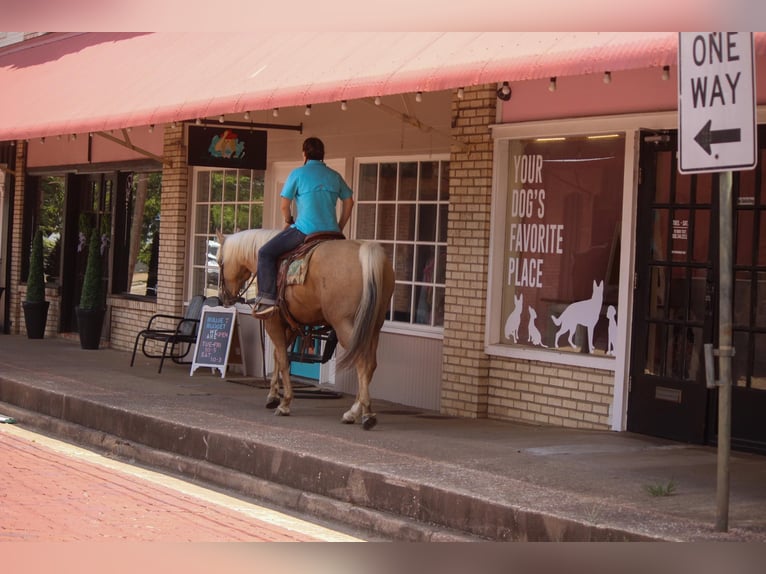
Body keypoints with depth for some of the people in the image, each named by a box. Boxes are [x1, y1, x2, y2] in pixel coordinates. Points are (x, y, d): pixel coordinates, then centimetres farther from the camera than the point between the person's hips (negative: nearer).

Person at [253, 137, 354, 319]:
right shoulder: (335, 176, 14)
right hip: (331, 233, 5)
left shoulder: (298, 173, -1)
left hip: (305, 230, -5)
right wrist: (339, 228, 24)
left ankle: (267, 299, -11)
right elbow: (349, 202, 18)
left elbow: (284, 205, 0)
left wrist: (289, 221, 19)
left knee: (266, 253, 2)